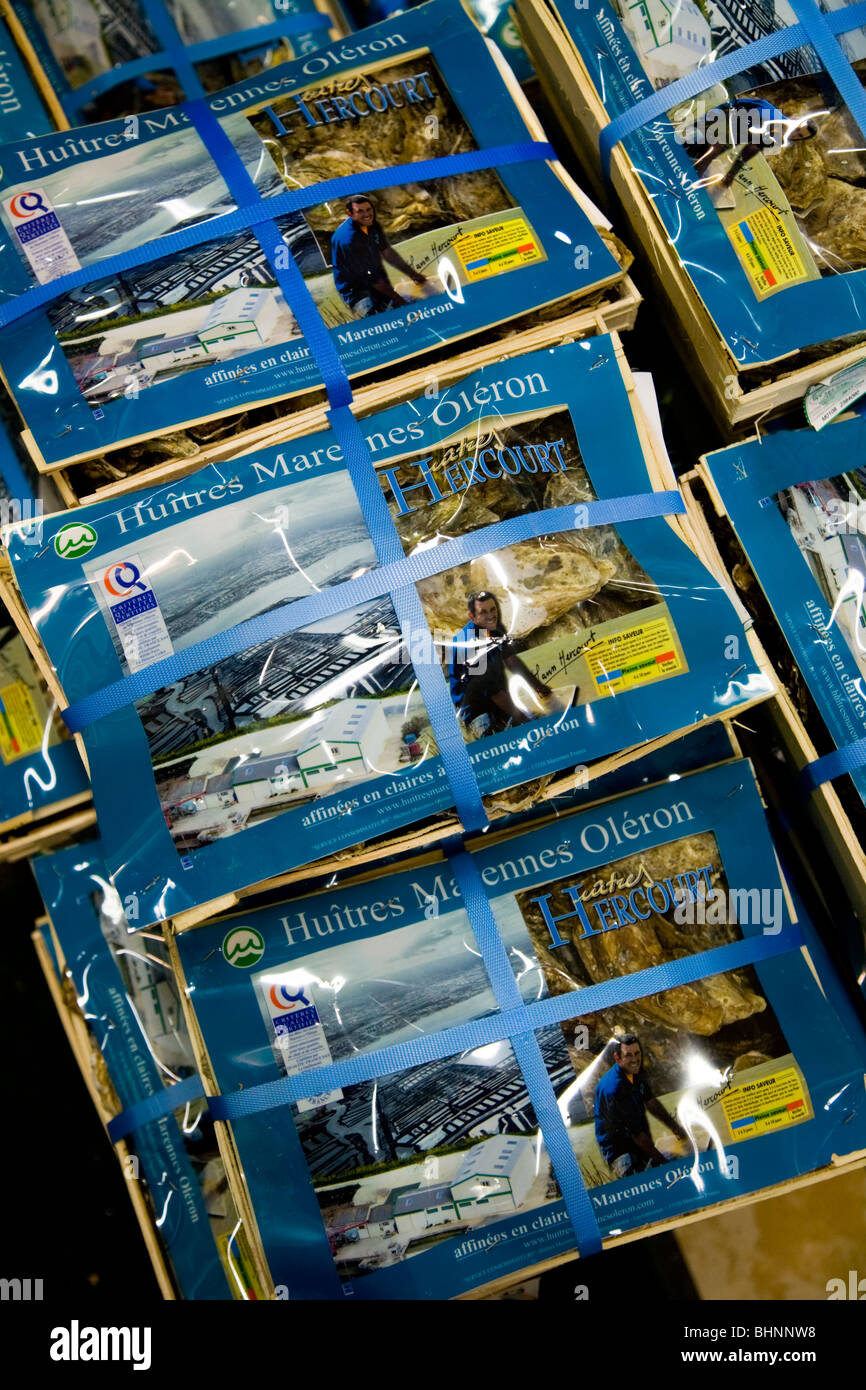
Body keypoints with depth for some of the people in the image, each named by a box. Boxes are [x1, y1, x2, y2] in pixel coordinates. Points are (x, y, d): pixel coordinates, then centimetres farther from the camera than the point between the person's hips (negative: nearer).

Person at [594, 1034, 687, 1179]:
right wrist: (663, 1160, -22)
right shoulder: (612, 1088, -32)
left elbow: (650, 1102, 14)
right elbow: (637, 1134, -26)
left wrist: (673, 1125, 4)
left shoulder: (637, 1072, -5)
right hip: (615, 1145, -8)